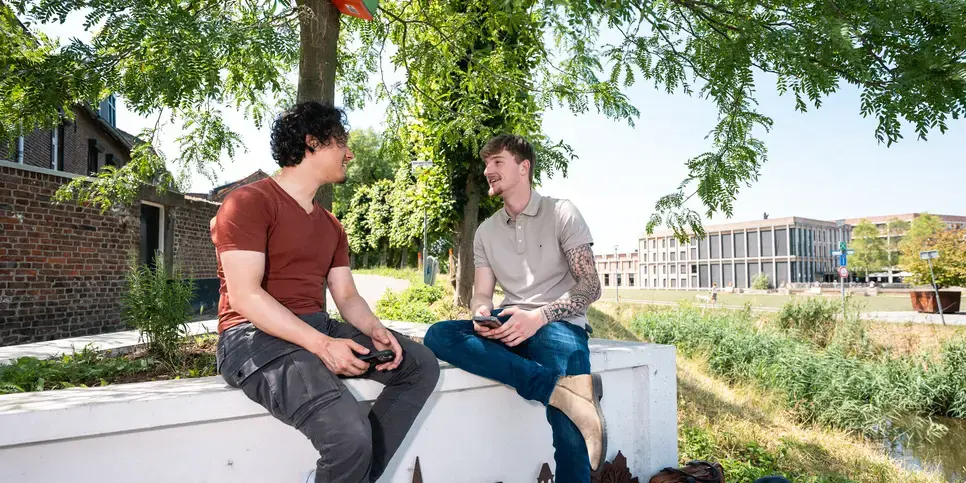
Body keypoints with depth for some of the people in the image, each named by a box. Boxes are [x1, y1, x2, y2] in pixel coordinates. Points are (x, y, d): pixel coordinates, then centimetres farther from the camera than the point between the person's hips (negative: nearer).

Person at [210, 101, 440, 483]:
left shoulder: (331, 225, 19)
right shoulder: (249, 201, -7)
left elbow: (346, 296, 15)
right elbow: (244, 296, -17)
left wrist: (375, 329, -8)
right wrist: (322, 344, -24)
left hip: (319, 328, 9)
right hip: (257, 336, -8)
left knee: (421, 364, -1)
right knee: (350, 434, -31)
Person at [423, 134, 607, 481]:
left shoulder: (561, 213, 2)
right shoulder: (486, 231, 16)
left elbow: (590, 287, -4)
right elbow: (482, 295, 12)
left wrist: (539, 317, -20)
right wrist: (482, 315, -13)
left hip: (557, 324, -5)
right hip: (508, 325, 5)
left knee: (566, 420, -34)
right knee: (438, 336, -27)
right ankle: (562, 387, -36)